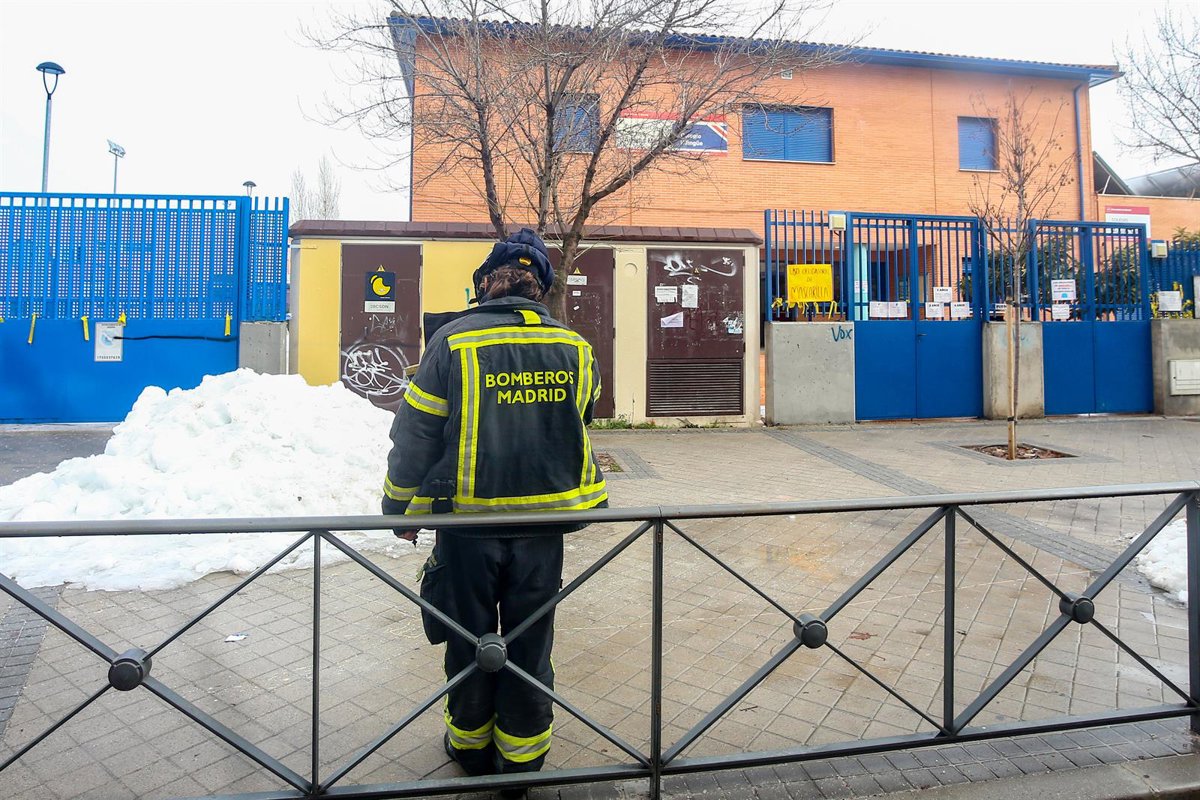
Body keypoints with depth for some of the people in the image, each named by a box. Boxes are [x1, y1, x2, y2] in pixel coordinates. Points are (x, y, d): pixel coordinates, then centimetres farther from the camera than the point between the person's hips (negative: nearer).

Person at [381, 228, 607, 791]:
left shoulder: (453, 342, -9)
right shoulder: (574, 347, 0)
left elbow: (415, 434, -5)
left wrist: (402, 509, 6)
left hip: (469, 519, -2)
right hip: (544, 521, 2)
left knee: (470, 637, 17)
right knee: (529, 641, 15)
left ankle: (471, 743, 35)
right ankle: (522, 756, 29)